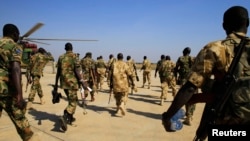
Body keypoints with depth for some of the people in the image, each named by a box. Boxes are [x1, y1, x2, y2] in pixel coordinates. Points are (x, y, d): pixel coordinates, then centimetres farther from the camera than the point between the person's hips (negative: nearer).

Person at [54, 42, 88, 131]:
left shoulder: (61, 57, 9)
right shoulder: (74, 56, -7)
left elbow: (58, 72, 11)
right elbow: (77, 71, -14)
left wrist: (56, 84, 17)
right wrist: (82, 82, -12)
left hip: (63, 82, 6)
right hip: (72, 82, -6)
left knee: (71, 100, 22)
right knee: (73, 103, -3)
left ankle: (70, 118, 29)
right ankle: (64, 117, -23)